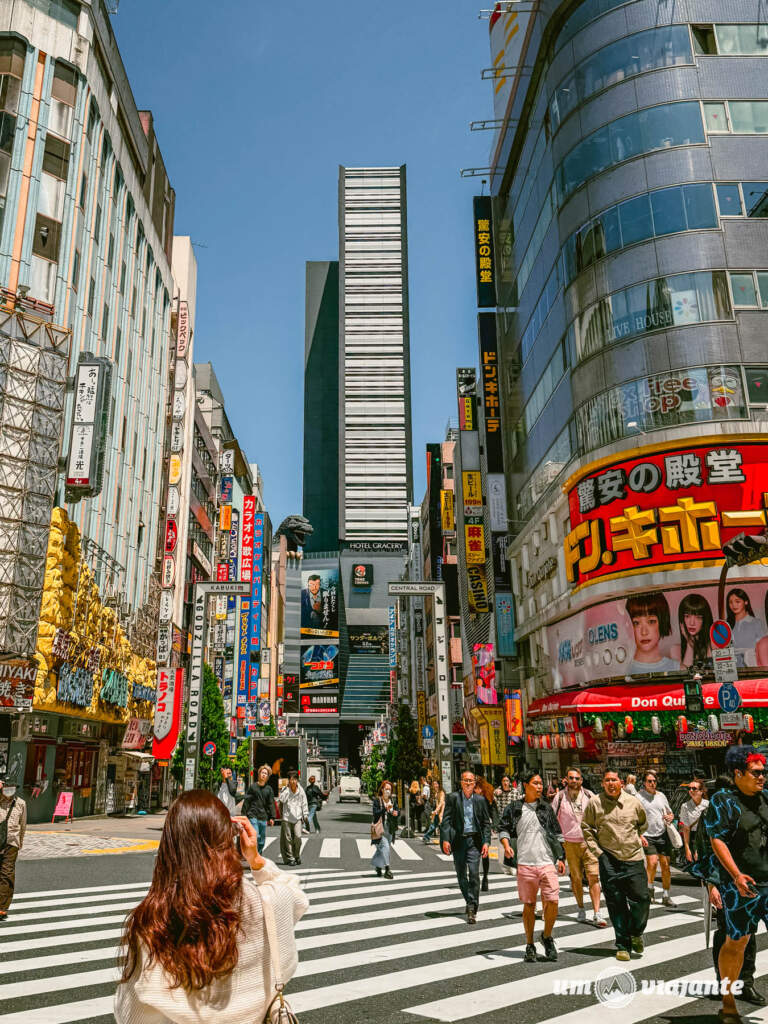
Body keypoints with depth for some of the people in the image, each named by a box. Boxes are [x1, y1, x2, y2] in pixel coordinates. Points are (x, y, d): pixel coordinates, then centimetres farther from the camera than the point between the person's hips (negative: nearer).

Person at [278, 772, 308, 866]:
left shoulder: (301, 790, 5)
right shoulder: (285, 789, -1)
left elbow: (304, 803, 12)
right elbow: (281, 800, -17)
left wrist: (305, 815, 9)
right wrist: (287, 788, -16)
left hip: (297, 817, 1)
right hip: (286, 817, -1)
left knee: (298, 836, -9)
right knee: (288, 838, 0)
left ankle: (297, 856, 12)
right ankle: (290, 858, 11)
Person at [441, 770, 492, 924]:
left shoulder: (480, 800, 5)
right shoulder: (453, 798, 1)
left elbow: (486, 823, 8)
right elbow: (446, 820, -3)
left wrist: (486, 842, -3)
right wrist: (445, 839, -13)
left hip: (474, 840, 0)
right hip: (458, 840, 0)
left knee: (474, 874, -10)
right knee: (461, 875, 9)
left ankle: (472, 908, -3)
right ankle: (470, 902, 29)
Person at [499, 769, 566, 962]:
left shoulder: (547, 808, 10)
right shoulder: (514, 808, 4)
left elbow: (557, 834, 15)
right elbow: (503, 828, 7)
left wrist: (561, 858, 10)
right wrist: (506, 844, -12)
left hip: (547, 863, 1)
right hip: (525, 864, -1)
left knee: (552, 901, -8)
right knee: (529, 905, 6)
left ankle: (547, 936, 17)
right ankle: (529, 945, 20)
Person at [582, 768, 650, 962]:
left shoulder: (633, 802, 1)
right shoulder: (594, 803, -3)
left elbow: (643, 824, 23)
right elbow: (585, 828, 5)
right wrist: (597, 851, -1)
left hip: (634, 858, 1)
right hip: (609, 860, -1)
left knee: (641, 898, -1)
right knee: (616, 904, 2)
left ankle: (636, 933, 27)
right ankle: (622, 944, 16)